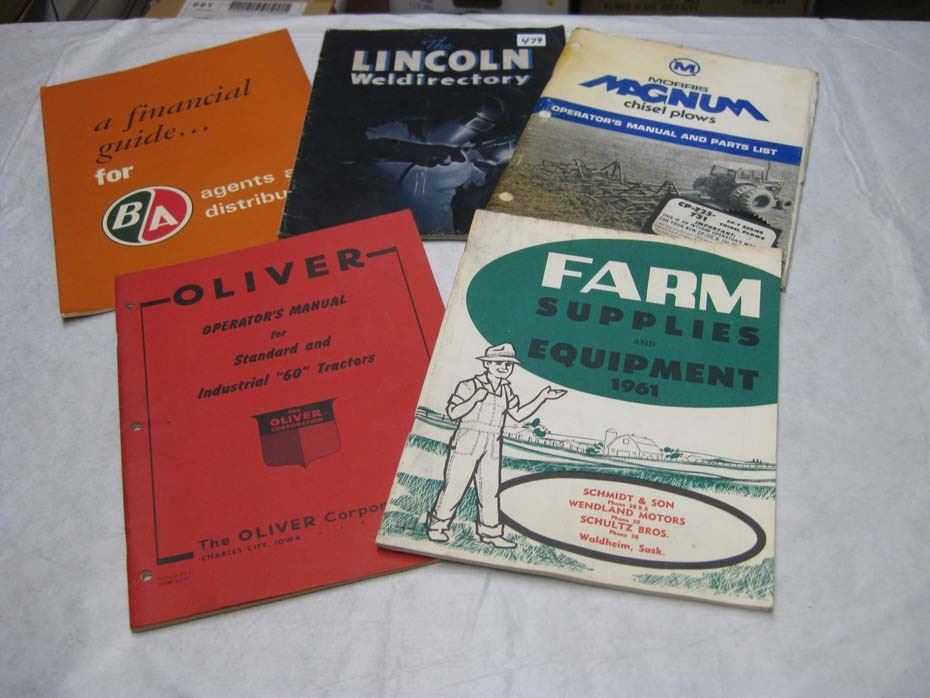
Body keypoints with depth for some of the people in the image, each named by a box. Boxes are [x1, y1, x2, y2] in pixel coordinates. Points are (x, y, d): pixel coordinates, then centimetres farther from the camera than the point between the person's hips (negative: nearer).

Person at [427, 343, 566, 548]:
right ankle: (437, 525, 10)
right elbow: (453, 412, -8)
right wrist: (475, 398, -23)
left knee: (490, 489, 7)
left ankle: (490, 532, 15)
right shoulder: (470, 385, -5)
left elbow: (518, 414, 14)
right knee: (455, 484, -3)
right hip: (468, 439, -6)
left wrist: (542, 397, 10)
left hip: (492, 446, 6)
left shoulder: (506, 390, 14)